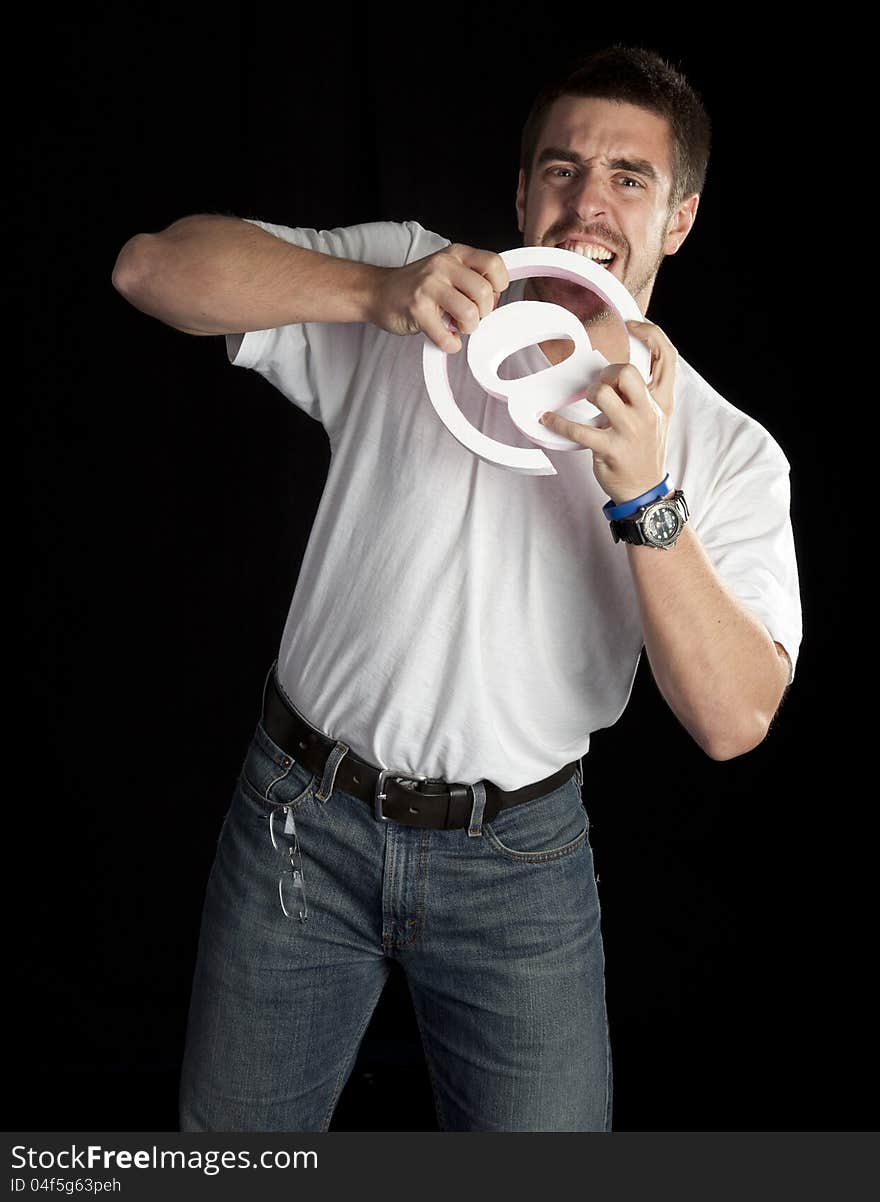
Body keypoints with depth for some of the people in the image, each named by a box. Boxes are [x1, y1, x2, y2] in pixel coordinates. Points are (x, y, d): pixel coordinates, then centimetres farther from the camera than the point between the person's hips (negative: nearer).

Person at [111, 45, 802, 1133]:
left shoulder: (728, 450, -5)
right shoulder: (413, 286, -4)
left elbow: (735, 719, -15)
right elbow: (153, 267, -11)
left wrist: (644, 495, -27)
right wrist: (375, 292, -25)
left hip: (519, 858, 0)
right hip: (300, 822, 1)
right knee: (232, 1144, 17)